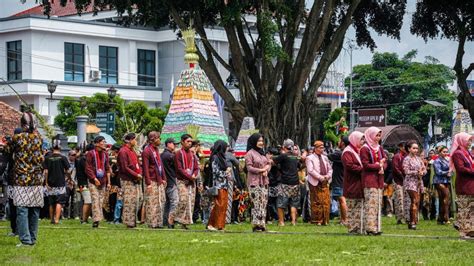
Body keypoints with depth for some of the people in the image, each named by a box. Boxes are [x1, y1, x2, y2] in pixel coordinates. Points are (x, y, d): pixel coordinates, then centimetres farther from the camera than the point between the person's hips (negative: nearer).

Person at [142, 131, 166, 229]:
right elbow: (146, 168, -14)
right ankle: (152, 223, -1)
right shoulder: (147, 151, -11)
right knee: (152, 203, -5)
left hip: (159, 181, 9)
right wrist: (148, 183, -19)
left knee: (161, 201, 9)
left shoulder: (156, 150, 16)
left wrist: (163, 178, 15)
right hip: (152, 181, -9)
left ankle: (158, 222, 15)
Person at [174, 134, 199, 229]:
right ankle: (179, 219, -10)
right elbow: (179, 168, -10)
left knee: (191, 202, 0)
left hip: (192, 181, 6)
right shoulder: (179, 154, -2)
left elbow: (196, 168, 16)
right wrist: (189, 176, -15)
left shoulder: (192, 154, 18)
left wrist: (194, 175, -5)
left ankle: (186, 221, 3)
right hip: (182, 181, -6)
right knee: (183, 200, -20)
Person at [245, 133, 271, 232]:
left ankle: (262, 224, 8)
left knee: (263, 203, 5)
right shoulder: (250, 153, -6)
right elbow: (249, 167, -12)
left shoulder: (262, 153, 18)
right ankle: (256, 225, -9)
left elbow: (269, 163, 16)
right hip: (254, 182, -7)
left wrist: (266, 169, -6)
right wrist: (261, 170, -17)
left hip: (264, 181, 7)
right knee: (256, 203, -10)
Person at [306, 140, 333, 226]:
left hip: (325, 183, 5)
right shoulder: (310, 158, -1)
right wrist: (321, 177, -16)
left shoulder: (325, 158, 18)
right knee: (317, 203, -5)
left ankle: (325, 220, 6)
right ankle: (317, 220, 0)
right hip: (315, 183, -5)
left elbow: (330, 169, 19)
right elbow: (310, 170, -12)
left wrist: (328, 176, -2)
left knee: (326, 202, 1)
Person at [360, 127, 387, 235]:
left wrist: (382, 167, -8)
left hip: (379, 179, 7)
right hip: (369, 179, -7)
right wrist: (379, 166, -9)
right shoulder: (365, 149, -7)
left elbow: (385, 162, 14)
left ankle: (377, 227, 9)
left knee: (378, 203, 6)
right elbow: (366, 165, -13)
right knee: (371, 203, -11)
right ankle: (370, 227, -12)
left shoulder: (379, 148, 16)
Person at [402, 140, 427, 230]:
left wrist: (422, 172, -10)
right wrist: (417, 172, -17)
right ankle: (413, 222, -16)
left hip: (418, 182, 6)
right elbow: (406, 171, -12)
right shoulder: (407, 159, -3)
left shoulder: (418, 158, 14)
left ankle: (410, 221, 9)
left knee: (416, 202, 4)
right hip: (410, 181, -6)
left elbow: (424, 169, 12)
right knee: (415, 201, -15)